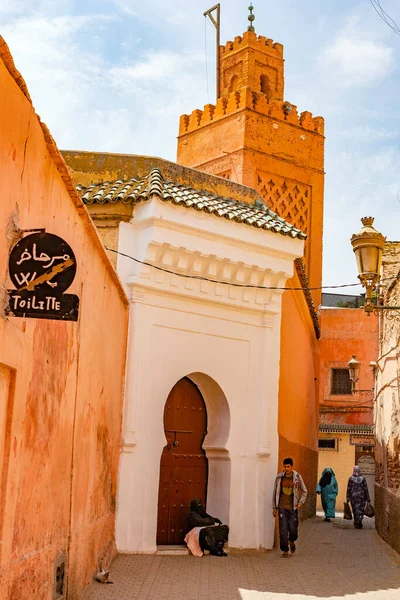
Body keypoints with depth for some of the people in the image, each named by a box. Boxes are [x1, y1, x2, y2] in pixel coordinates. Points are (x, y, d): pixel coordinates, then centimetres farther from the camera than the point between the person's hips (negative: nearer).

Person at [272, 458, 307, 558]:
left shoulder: (297, 477, -1)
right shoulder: (279, 477, 2)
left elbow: (304, 491, 10)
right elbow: (275, 493, 10)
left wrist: (300, 502, -3)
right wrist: (274, 507, 8)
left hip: (293, 508, 0)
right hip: (282, 507, 1)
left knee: (293, 529, 0)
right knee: (283, 530, -3)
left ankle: (292, 541, 33)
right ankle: (285, 550, 8)